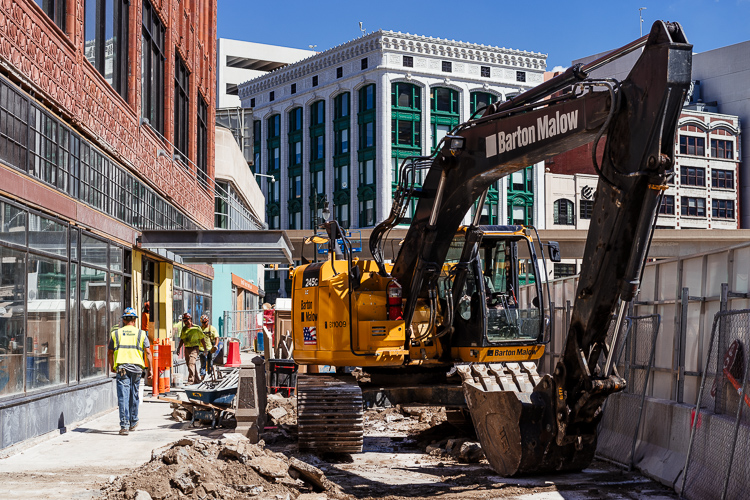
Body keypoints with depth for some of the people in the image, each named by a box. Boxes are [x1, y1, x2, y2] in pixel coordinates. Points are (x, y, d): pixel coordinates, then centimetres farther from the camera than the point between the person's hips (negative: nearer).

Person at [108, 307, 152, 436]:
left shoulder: (115, 333, 8)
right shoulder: (141, 334, 7)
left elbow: (109, 353, 14)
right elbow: (148, 352, 1)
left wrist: (112, 366, 29)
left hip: (121, 367, -1)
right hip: (136, 367, 1)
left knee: (123, 396, -5)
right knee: (134, 396, 15)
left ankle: (124, 425, -13)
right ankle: (133, 423, 26)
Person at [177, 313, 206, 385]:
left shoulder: (196, 328, -5)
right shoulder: (184, 329, 11)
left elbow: (202, 339, 1)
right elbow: (182, 340, 16)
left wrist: (205, 349, 3)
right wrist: (178, 348, 4)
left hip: (194, 348, -6)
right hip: (186, 349, 6)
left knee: (191, 364, -19)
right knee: (190, 365, 11)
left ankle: (190, 380, -23)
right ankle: (196, 380, 24)